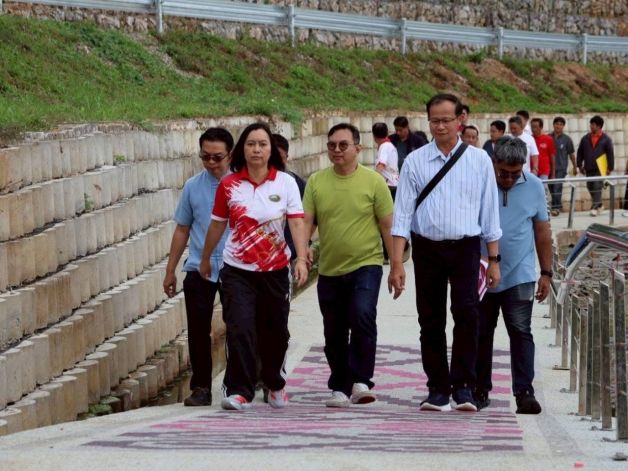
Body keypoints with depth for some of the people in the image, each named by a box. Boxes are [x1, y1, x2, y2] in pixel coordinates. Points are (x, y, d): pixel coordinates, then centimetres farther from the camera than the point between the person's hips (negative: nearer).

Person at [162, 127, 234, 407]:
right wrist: (170, 270, 14)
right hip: (199, 269, 2)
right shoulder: (193, 187, 5)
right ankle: (201, 387, 6)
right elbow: (182, 229, 14)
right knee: (198, 329, -2)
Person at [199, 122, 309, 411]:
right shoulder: (229, 185, -1)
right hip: (237, 270, -1)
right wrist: (205, 260, 20)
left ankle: (275, 385, 35)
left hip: (275, 269, 1)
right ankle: (238, 392, -10)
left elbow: (297, 223, -10)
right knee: (240, 330, -13)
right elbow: (217, 225, 10)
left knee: (275, 332, 12)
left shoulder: (285, 183, -3)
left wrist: (301, 259, -22)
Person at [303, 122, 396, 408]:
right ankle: (340, 388, 22)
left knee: (362, 317, -24)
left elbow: (388, 226, -1)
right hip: (329, 270, 3)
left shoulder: (373, 181, -3)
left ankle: (360, 380, -18)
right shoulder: (316, 182, 4)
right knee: (334, 334, 9)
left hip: (366, 264, -3)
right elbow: (306, 222, 1)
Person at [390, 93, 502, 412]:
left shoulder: (479, 160, 5)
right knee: (430, 321, 5)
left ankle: (463, 386, -11)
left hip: (466, 247, -1)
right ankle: (438, 389, 14)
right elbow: (402, 214, 1)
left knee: (467, 312, -17)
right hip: (427, 248, 1)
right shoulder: (415, 162, 3)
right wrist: (397, 263, -6)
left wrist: (493, 259, 5)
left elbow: (489, 211, 8)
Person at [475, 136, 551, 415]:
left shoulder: (534, 187, 3)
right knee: (480, 334, 8)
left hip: (520, 277, 0)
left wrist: (546, 273, 8)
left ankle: (524, 392, -7)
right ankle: (480, 391, 19)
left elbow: (542, 231, 9)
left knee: (521, 332, -6)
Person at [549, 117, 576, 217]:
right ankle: (558, 206, 22)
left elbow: (571, 154, 7)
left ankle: (556, 207, -11)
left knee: (557, 187, -11)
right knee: (551, 188, 7)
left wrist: (575, 167, 13)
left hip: (561, 168, -3)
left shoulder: (567, 139, 0)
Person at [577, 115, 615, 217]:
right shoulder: (586, 138, 7)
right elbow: (580, 152, 12)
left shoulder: (606, 139, -2)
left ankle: (594, 208, -13)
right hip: (588, 169, 5)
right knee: (590, 188, 10)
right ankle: (599, 205, 25)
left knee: (597, 188, -11)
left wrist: (610, 168, -5)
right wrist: (580, 165, 9)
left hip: (600, 168, -5)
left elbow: (610, 154, -2)